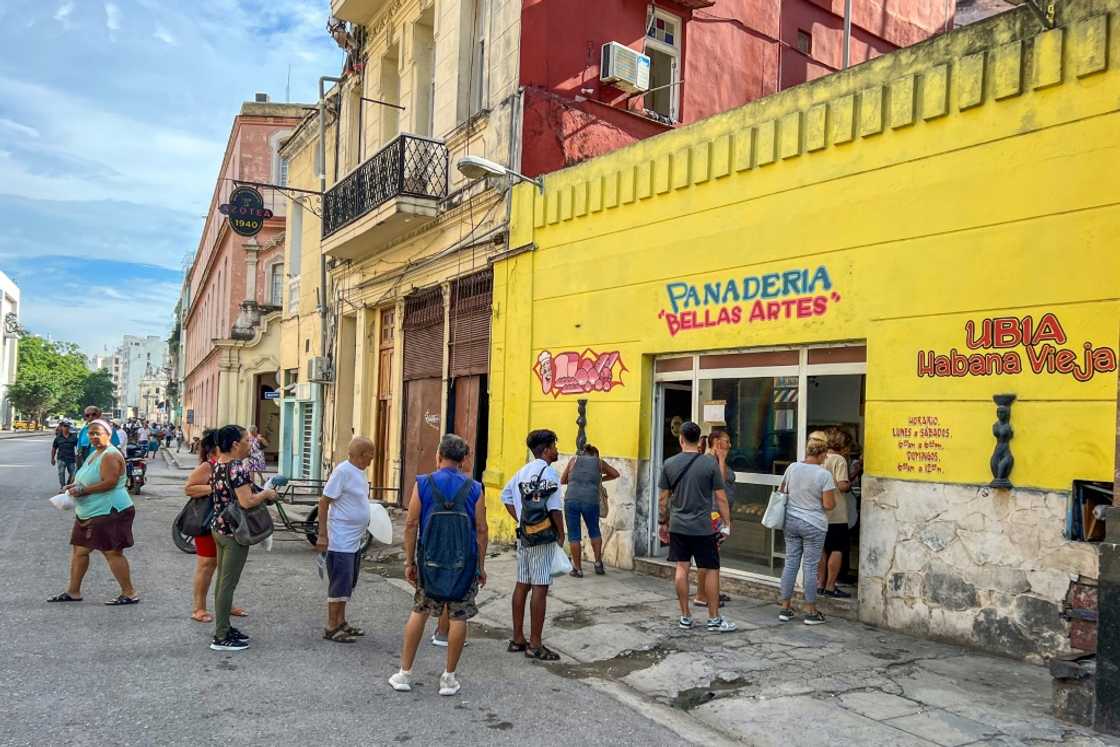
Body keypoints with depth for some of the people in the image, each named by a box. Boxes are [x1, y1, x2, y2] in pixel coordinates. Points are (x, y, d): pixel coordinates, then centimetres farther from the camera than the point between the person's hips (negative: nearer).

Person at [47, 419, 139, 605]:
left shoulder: (111, 455, -16)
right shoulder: (95, 453, 16)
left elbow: (110, 482, -25)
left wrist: (83, 490, -18)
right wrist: (76, 486, 8)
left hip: (109, 513, -10)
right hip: (89, 513, 10)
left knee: (112, 552, -7)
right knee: (79, 550, 14)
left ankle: (129, 594, 0)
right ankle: (73, 591, 26)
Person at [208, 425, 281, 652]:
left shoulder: (217, 466, 8)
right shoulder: (237, 468, -20)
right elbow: (247, 502, -27)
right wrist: (267, 493, -10)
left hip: (219, 528, 9)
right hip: (235, 533, -9)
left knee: (222, 581, 17)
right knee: (228, 585, -2)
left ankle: (223, 628, 28)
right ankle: (221, 638, 5)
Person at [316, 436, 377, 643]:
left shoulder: (360, 471, 10)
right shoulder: (343, 471, -17)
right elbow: (324, 502, -17)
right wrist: (322, 535, -19)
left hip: (355, 539, 9)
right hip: (341, 540, -9)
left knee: (348, 584, 16)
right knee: (340, 583, -3)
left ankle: (341, 622, 27)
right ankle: (332, 628, 7)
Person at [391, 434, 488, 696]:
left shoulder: (423, 483, -3)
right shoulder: (474, 488, -3)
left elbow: (411, 525, -5)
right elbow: (481, 531, -3)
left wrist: (409, 561, 3)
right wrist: (481, 566, 5)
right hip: (464, 562, -1)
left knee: (419, 612, 15)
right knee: (458, 617, 8)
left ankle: (404, 673, 20)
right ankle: (449, 678, 15)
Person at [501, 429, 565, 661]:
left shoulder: (522, 472, 12)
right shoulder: (549, 472, -13)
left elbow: (506, 496, 17)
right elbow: (554, 509, -15)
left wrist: (521, 521, 15)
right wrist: (561, 534, -4)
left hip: (523, 535, 8)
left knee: (522, 585, 12)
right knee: (540, 587, -4)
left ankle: (517, 639, 20)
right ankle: (535, 645, 0)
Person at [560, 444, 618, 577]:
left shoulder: (574, 459, 15)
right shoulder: (599, 462, 16)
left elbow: (562, 481, 20)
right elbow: (615, 474, 30)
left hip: (571, 500, 0)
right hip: (591, 501, 1)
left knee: (574, 535, 9)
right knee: (594, 531, 23)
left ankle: (578, 569, 13)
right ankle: (598, 563, 21)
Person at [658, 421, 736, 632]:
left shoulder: (669, 464, 0)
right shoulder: (710, 463, -7)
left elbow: (663, 498, 4)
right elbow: (721, 498, -5)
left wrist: (664, 521, 16)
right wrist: (727, 524, 3)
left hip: (678, 526, 3)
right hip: (703, 528, -3)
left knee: (682, 568, 9)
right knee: (712, 570, 7)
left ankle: (685, 617, 16)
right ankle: (714, 619, 11)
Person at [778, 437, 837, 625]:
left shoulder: (792, 468, 0)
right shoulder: (824, 475, -14)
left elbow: (782, 492, 10)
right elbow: (828, 505, -13)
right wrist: (833, 491, 5)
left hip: (790, 521, 5)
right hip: (813, 525, -4)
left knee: (790, 563, 11)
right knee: (810, 567, 3)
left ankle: (785, 608, 16)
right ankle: (811, 612, 11)